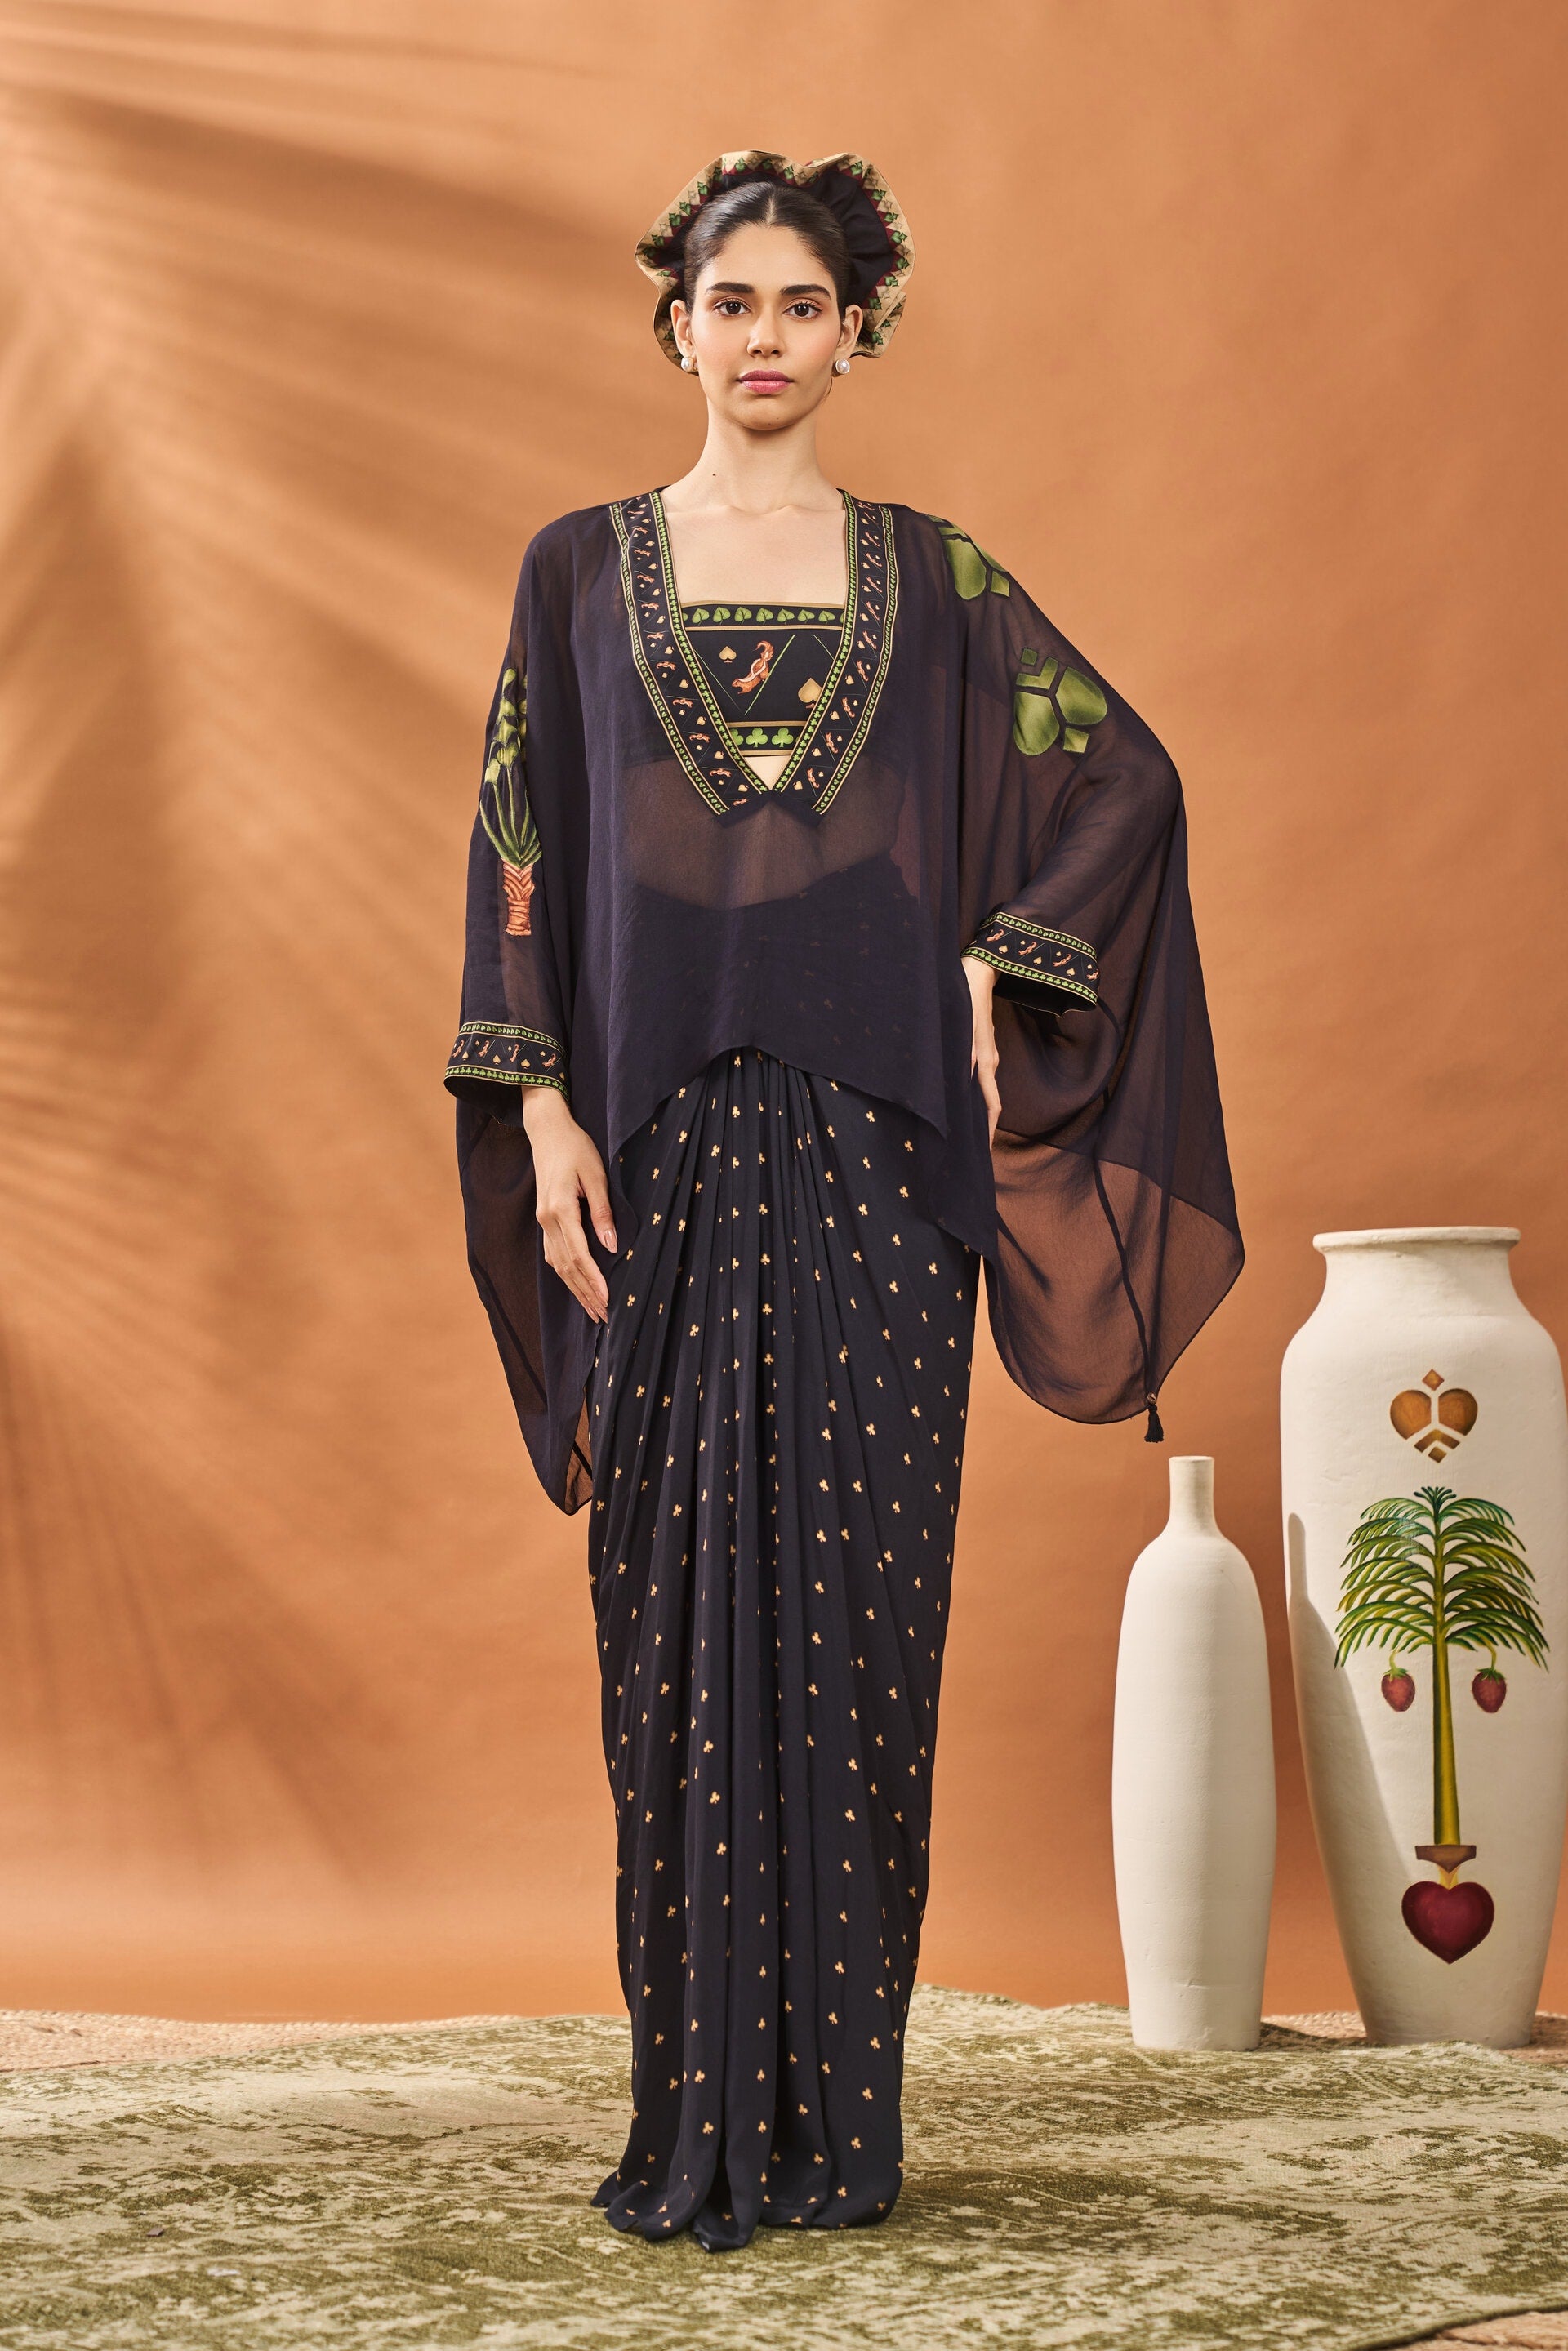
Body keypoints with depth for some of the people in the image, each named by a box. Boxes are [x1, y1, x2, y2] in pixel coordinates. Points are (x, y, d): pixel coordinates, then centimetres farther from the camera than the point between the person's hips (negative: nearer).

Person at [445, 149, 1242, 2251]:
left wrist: (990, 978, 1)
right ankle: (698, 2116, 7)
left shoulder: (931, 576, 10)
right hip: (668, 1142, 0)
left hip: (874, 1151, 0)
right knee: (683, 1619, 0)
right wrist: (544, 1115, -4)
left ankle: (840, 2111, 9)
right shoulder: (585, 568, 9)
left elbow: (1126, 777, 11)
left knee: (857, 1607, -1)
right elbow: (523, 856, 5)